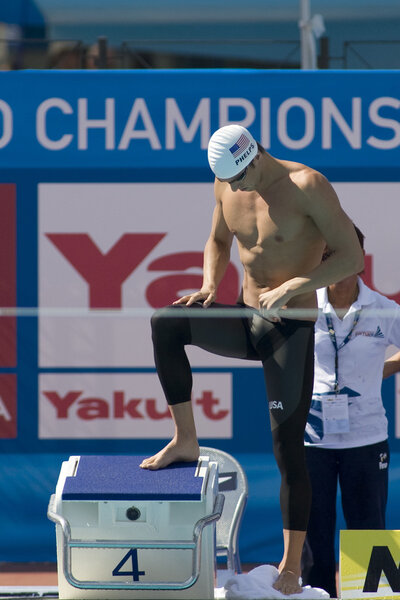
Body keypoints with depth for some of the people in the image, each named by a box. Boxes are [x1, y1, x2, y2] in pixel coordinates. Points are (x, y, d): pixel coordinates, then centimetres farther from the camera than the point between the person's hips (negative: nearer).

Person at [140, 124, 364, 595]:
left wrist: (291, 286, -26)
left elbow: (352, 257, -17)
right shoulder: (226, 186, 1)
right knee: (165, 323, -20)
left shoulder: (306, 186, -17)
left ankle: (291, 565, 1)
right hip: (245, 322, 6)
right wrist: (209, 286, -2)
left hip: (291, 331, -5)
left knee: (288, 450, -6)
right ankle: (185, 440, -8)